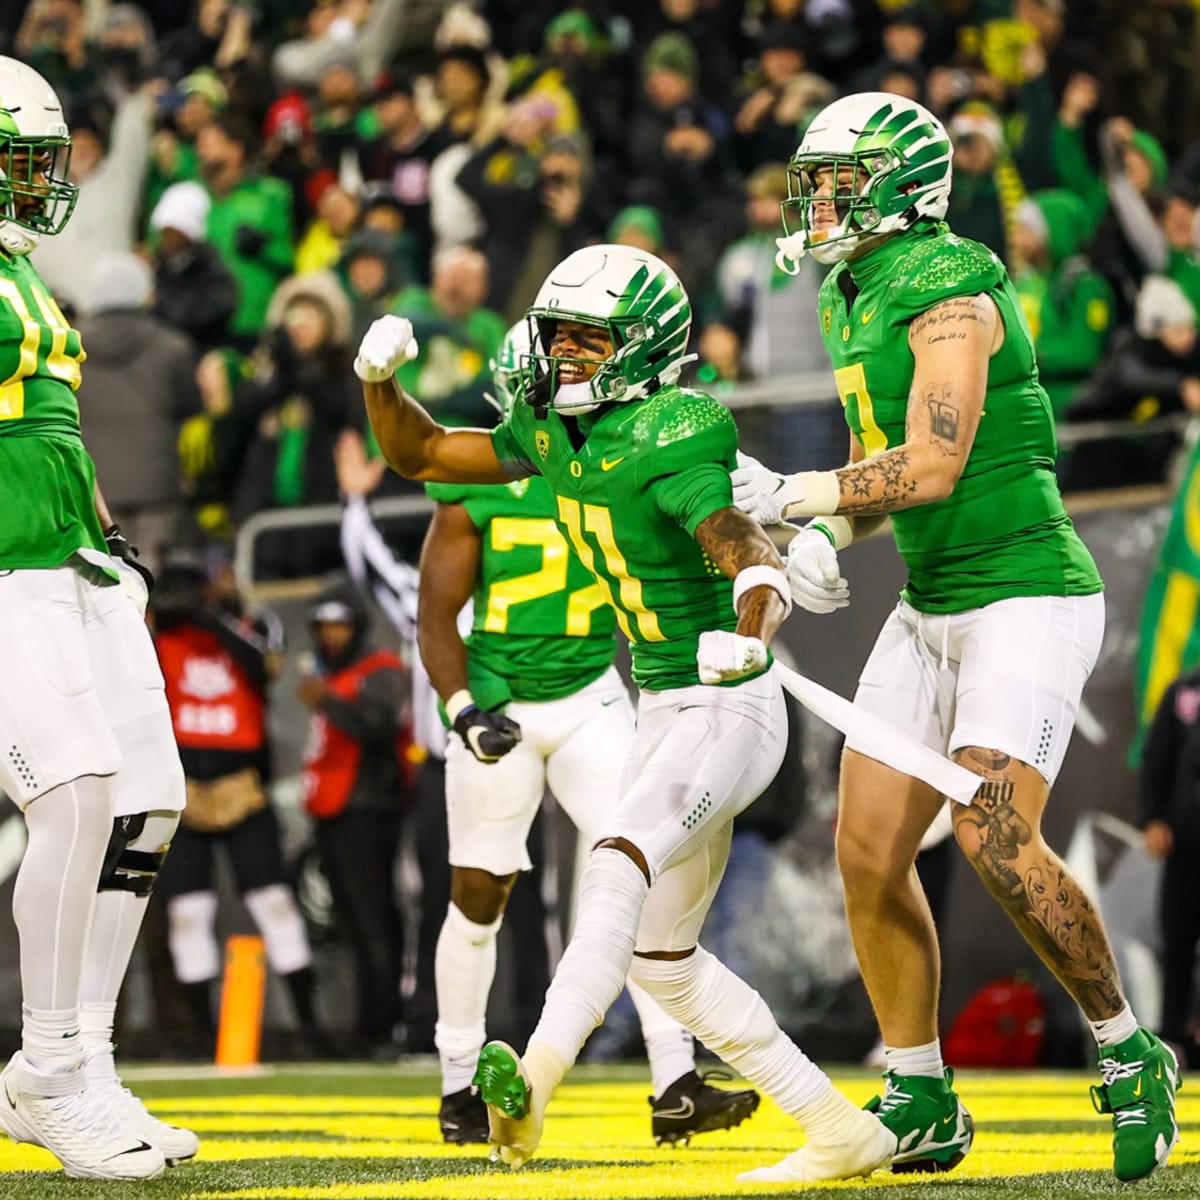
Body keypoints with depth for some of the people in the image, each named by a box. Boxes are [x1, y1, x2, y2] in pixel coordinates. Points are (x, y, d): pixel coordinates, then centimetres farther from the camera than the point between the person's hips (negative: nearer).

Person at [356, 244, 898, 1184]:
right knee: (661, 957, 12)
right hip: (666, 715, 10)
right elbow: (419, 454, 14)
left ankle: (537, 1080, -52)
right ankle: (842, 1134, 17)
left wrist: (747, 635, -54)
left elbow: (755, 562, -32)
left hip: (728, 711, -10)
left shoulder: (665, 442, -20)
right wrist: (380, 381, -5)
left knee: (619, 861, -33)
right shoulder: (557, 433, 5)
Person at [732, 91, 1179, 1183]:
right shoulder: (859, 303, 13)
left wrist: (787, 497, -12)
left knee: (994, 838, -23)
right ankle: (921, 1104, 14)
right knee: (868, 852, 3)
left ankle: (1132, 1060, -4)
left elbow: (933, 465, -22)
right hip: (934, 607, 9)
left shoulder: (947, 286, -16)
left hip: (1028, 599, -9)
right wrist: (825, 539, 1)